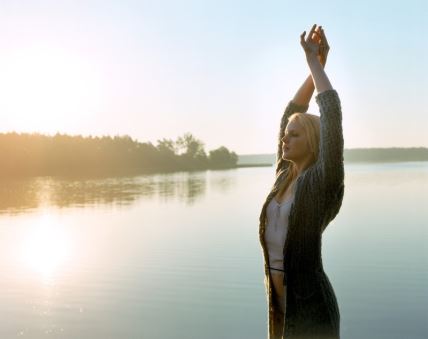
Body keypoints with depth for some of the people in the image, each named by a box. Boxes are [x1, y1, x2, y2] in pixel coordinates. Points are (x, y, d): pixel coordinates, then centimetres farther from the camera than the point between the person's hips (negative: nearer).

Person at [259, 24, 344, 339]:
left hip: (310, 302, -7)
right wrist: (314, 67, 9)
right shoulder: (285, 175, 7)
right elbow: (290, 113, 13)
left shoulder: (322, 180, -11)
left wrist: (315, 62, -9)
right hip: (279, 296, 7)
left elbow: (332, 114, -18)